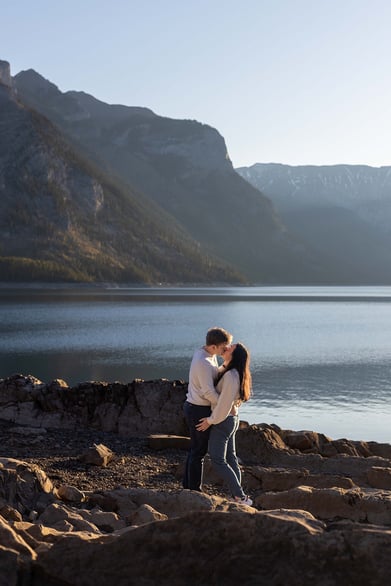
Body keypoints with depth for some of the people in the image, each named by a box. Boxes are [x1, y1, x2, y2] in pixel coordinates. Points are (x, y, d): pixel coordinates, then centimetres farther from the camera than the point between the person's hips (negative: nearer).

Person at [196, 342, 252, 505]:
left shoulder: (231, 376, -25)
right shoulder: (236, 374, 5)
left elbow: (225, 403, -25)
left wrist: (211, 420, -14)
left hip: (222, 421, -10)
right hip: (232, 419, 10)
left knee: (218, 460, -7)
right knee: (230, 458, 14)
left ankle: (240, 497, -8)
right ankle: (238, 496, 17)